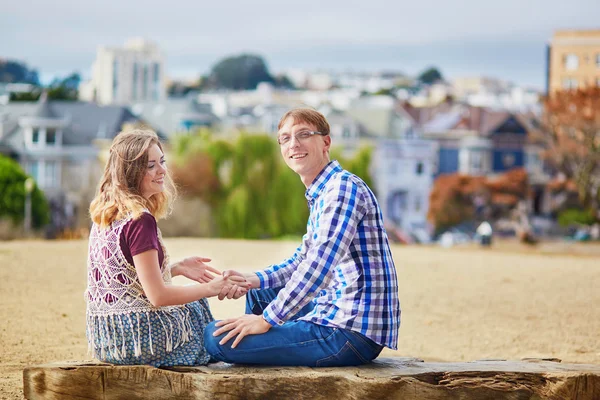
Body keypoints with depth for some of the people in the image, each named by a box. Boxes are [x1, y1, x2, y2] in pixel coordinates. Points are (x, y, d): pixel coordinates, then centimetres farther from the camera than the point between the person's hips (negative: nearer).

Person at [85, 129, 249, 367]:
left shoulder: (106, 214, 7)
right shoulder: (140, 220, -20)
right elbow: (158, 295, -20)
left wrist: (178, 268, 15)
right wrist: (212, 288, -9)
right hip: (132, 336, -8)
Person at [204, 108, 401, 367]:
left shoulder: (342, 187, -15)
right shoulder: (320, 195, 18)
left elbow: (319, 265, -24)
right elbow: (302, 260, 27)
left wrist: (267, 319, -19)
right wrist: (252, 280, 10)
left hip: (352, 332, -11)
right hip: (337, 314, 11)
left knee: (214, 337, -16)